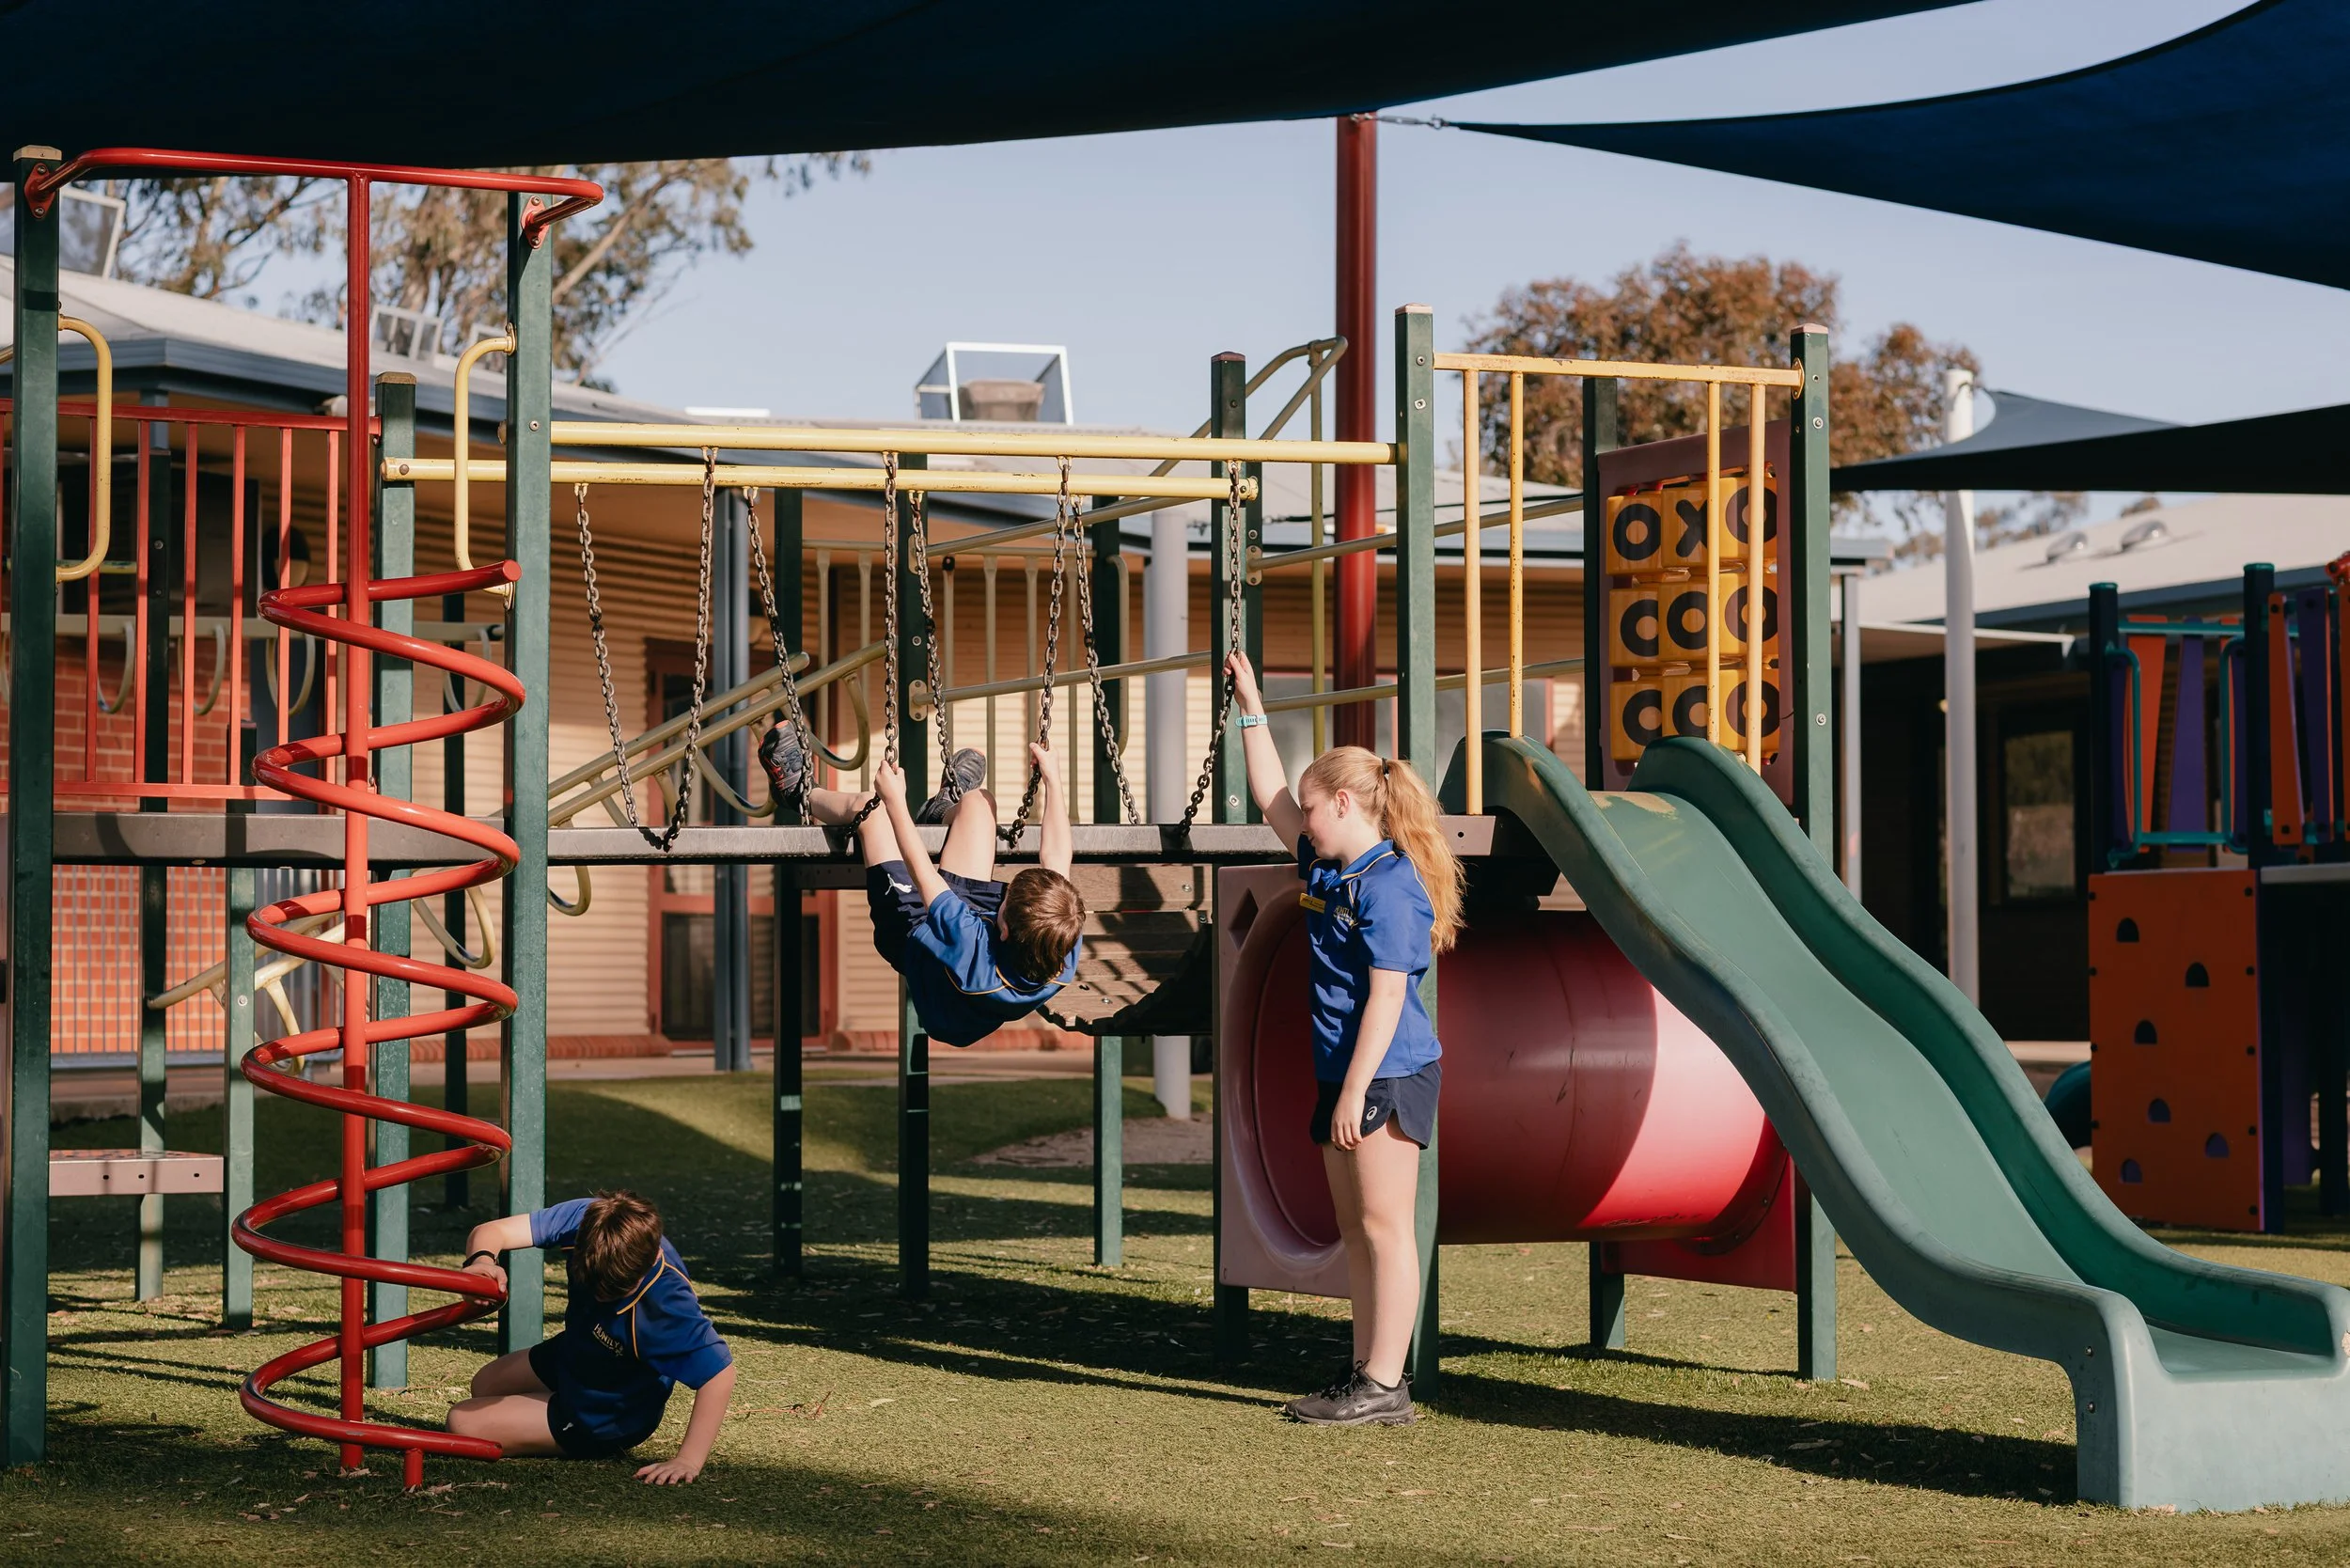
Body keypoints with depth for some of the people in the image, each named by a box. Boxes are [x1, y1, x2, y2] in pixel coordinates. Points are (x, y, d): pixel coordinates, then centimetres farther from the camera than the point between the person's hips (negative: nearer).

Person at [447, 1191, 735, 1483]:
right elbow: (490, 1231, -26)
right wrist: (481, 1260, -51)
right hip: (571, 1353, 7)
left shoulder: (668, 1307, -44)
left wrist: (688, 1461, -42)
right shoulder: (586, 1218, -29)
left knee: (464, 1423, -7)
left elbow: (719, 1371, -40)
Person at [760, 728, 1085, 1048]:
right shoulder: (1065, 955, -37)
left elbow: (921, 871, -37)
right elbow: (1056, 857, -24)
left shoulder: (971, 951, -49)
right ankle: (944, 811, 49)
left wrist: (895, 801, -27)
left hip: (913, 925, -4)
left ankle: (801, 793, 37)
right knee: (978, 800, 10)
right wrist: (1053, 779, -15)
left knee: (870, 805, 3)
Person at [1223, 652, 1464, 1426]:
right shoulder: (1328, 866, 13)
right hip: (1347, 1074, 10)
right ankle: (1366, 1377, 16)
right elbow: (1271, 798, 26)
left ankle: (1386, 1387, -5)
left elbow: (1386, 996, -20)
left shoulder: (1389, 883, -15)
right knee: (1355, 1230, 11)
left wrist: (1356, 1091, -23)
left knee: (1384, 1226, -7)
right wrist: (1251, 710, 26)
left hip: (1387, 1074, -10)